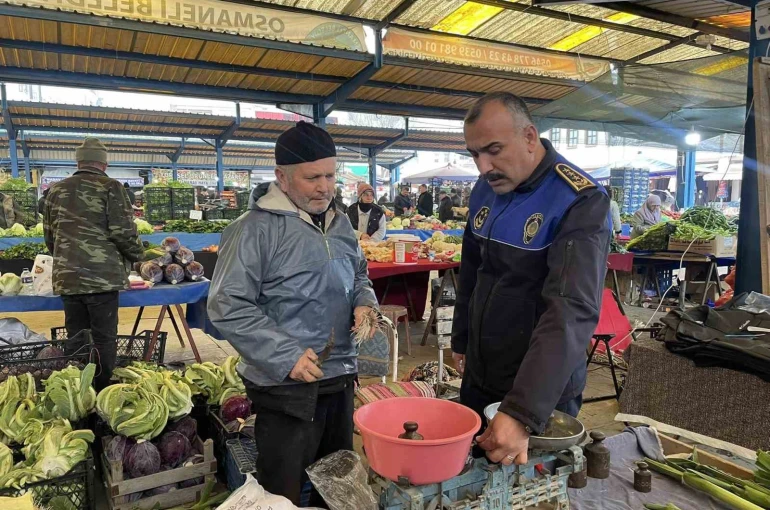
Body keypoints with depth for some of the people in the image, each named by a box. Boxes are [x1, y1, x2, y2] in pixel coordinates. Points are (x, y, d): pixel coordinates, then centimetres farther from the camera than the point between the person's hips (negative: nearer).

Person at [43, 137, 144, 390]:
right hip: (102, 275, -5)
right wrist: (138, 254, 7)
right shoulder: (110, 187, -4)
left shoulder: (56, 190, 13)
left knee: (75, 339, 13)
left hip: (67, 277, 5)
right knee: (104, 339, 3)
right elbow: (123, 232, -11)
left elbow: (49, 236, 19)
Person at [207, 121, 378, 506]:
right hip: (286, 387, -6)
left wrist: (364, 302, -1)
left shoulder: (340, 223, 7)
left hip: (341, 378, 7)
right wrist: (287, 357, -21)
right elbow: (227, 306, -16)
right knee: (283, 495, 12)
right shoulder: (255, 229, -14)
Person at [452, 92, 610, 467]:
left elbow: (572, 312, -32)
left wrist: (523, 412, -39)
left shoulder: (581, 201, -22)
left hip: (542, 390, -6)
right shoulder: (485, 190, -1)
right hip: (478, 378, 6)